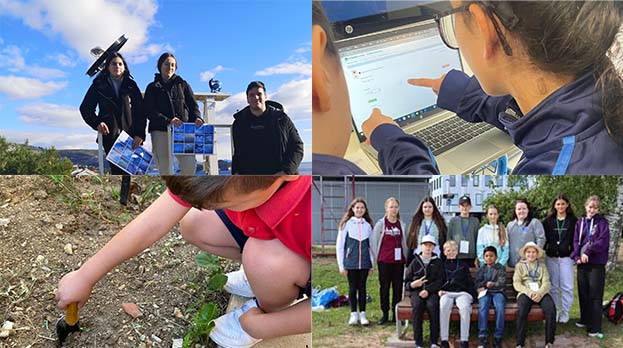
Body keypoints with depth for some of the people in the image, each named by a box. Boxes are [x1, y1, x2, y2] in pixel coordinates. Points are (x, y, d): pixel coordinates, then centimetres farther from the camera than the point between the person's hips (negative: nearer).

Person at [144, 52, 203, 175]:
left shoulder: (182, 84, 20)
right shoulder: (153, 87, 14)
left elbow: (193, 105, 12)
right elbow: (149, 111, 1)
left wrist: (197, 118, -11)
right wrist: (168, 121, -16)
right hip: (160, 131, -1)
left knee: (190, 165, -17)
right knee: (165, 170, -6)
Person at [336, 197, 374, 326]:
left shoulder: (368, 225, 7)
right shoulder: (346, 224, -1)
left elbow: (371, 246, 12)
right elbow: (339, 246, -1)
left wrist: (371, 265, 8)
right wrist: (341, 265, -4)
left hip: (364, 262, 2)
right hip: (351, 262, -2)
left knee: (362, 287, 7)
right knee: (353, 288, 4)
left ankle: (362, 314, 15)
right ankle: (354, 314, 15)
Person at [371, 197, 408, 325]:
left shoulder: (401, 224, 9)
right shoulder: (380, 224, -2)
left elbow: (404, 243, 14)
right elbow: (374, 242, 1)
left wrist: (405, 257, 11)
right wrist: (378, 257, 3)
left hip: (399, 261, 3)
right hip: (384, 261, -3)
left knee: (398, 287, 5)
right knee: (384, 287, 3)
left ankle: (396, 314, 14)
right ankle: (385, 314, 12)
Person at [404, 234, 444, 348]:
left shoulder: (438, 262, 14)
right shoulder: (415, 262, 16)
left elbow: (440, 281, 2)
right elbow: (406, 282, 15)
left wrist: (428, 290, -14)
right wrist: (412, 284, -9)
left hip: (432, 291, -1)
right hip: (416, 291, 1)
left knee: (432, 305, -33)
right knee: (417, 306, -32)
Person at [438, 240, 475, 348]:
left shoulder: (463, 265, 25)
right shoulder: (442, 265, 24)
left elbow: (470, 282, 18)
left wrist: (471, 294, 0)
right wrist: (439, 290, -4)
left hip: (462, 292, 0)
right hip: (446, 293, 0)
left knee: (465, 307, -36)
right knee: (443, 307, -36)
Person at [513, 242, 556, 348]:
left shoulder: (542, 266, 22)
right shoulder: (520, 265, 17)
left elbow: (546, 283, 7)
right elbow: (516, 283, 5)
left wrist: (539, 293, -15)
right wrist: (530, 293, -13)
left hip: (541, 293, 2)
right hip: (525, 292, -2)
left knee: (551, 309, -30)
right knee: (522, 311, -34)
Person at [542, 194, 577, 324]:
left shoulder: (573, 220, 3)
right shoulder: (548, 221, 7)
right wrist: (546, 248, -2)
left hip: (566, 257, -1)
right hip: (551, 257, 2)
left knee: (567, 286, -2)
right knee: (553, 286, 6)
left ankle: (565, 313, 6)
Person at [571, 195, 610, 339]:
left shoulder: (602, 222, 0)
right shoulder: (580, 222, 11)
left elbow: (603, 241, -12)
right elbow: (576, 241, 4)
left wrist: (588, 252, -19)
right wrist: (577, 256, -11)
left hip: (597, 263, -4)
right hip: (582, 263, 4)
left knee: (595, 296, -4)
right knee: (583, 294, 11)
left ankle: (594, 328, -2)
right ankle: (585, 320, 26)